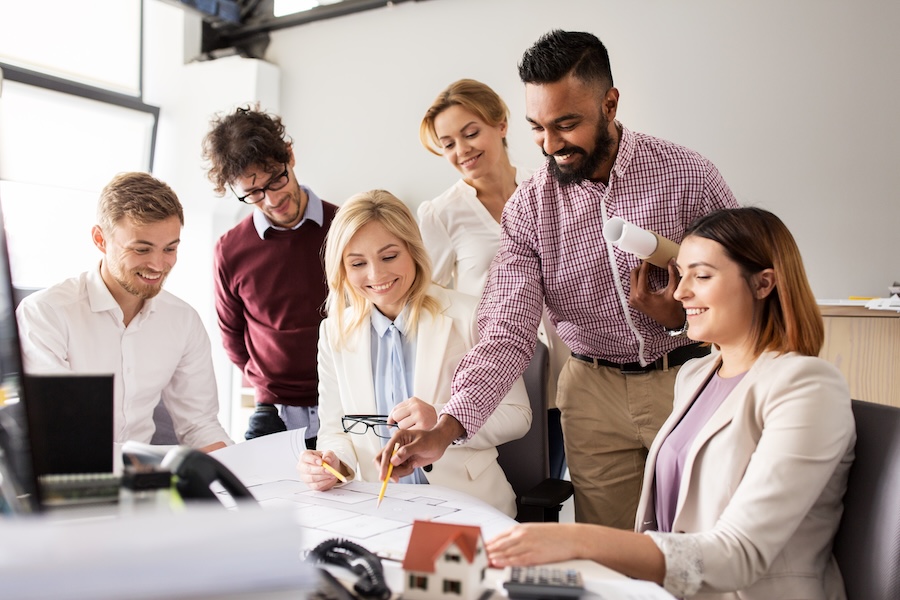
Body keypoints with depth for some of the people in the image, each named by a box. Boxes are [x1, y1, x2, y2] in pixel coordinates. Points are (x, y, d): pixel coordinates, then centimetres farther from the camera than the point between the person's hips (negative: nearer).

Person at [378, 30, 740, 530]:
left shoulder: (687, 175, -9)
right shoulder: (527, 208, -6)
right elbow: (506, 334, -14)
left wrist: (683, 318, -20)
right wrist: (444, 430, -26)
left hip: (687, 377, 0)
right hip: (595, 390, 1)